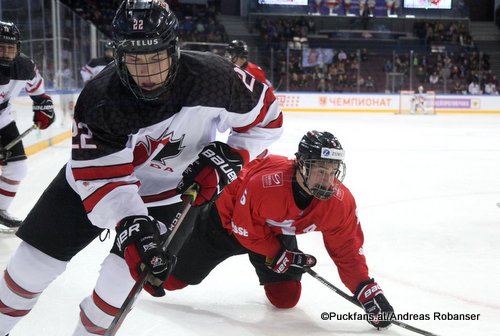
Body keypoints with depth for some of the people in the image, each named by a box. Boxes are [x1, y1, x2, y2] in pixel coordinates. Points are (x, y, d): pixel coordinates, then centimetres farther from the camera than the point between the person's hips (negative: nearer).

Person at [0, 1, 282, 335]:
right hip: (93, 173, 1)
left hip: (173, 189, 0)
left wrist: (227, 158, -21)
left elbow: (266, 117, -12)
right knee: (38, 254, 4)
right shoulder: (100, 100, -30)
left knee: (126, 271, -13)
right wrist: (133, 228, -43)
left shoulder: (212, 77, -28)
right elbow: (101, 177, -30)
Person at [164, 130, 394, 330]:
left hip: (278, 234, 4)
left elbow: (347, 249, -18)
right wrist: (278, 255, -20)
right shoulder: (265, 182, -42)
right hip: (230, 221, -3)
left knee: (285, 299, -1)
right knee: (172, 279, 5)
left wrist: (367, 290, -25)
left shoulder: (340, 201, -27)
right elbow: (246, 228, -26)